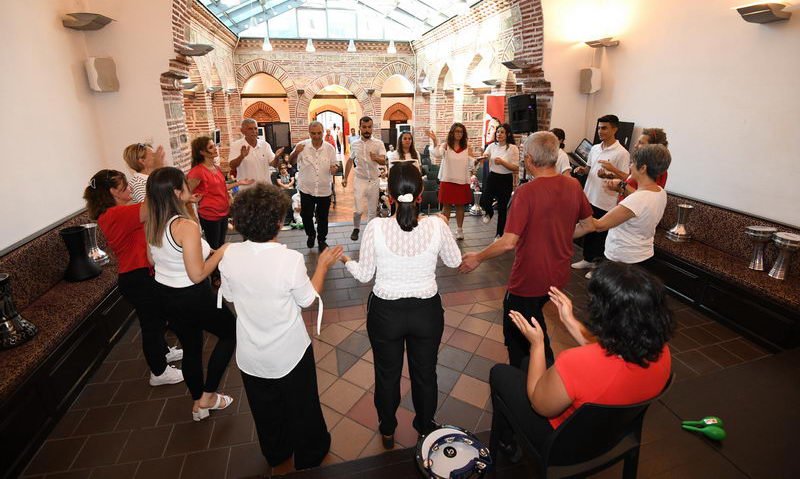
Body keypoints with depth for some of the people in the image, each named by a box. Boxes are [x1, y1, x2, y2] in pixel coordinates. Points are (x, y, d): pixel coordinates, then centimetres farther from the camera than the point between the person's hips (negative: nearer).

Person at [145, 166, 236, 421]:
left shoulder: (151, 224, -3)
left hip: (166, 295, 8)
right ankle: (207, 396, 22)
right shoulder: (186, 226, -28)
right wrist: (220, 252, -15)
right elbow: (197, 275, -26)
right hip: (193, 297, -7)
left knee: (190, 347, 23)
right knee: (231, 332, 17)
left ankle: (198, 403, 41)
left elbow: (152, 259, 12)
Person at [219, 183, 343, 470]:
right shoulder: (291, 260, -29)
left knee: (266, 411, 28)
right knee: (302, 410, 23)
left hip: (251, 357, 4)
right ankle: (309, 459, 47)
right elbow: (308, 300, -13)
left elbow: (229, 296, 0)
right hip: (290, 354, -3)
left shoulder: (230, 255, -18)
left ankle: (276, 454, 53)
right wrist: (323, 265, -1)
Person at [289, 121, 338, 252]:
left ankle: (322, 239, 34)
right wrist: (296, 152, -19)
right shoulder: (302, 146, -8)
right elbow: (291, 162, 2)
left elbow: (334, 165, 5)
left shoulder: (330, 148, -5)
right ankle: (311, 235, 40)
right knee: (306, 215, 11)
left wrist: (334, 168, -20)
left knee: (323, 217, 13)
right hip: (306, 189, 0)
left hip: (324, 189, 1)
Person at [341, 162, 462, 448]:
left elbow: (364, 275, -9)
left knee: (387, 374, 24)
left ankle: (387, 431, 48)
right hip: (427, 311, 1)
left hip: (386, 312, -1)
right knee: (425, 373, 25)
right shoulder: (437, 225, -18)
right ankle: (425, 428, 50)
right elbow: (454, 261, 0)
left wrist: (346, 261, 12)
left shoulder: (376, 227, -21)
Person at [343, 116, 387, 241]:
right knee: (359, 210, -9)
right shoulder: (354, 144, 2)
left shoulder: (379, 143, -5)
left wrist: (376, 158, -38)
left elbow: (383, 161, -16)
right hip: (360, 180, 0)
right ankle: (356, 228, 19)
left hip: (374, 181, 0)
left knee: (372, 210, 8)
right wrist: (345, 178, 13)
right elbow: (350, 161, 14)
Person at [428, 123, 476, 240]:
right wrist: (435, 141, -30)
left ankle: (459, 230, 22)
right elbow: (437, 154, -20)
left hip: (462, 181, 2)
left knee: (460, 206, 10)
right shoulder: (446, 145, -1)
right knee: (446, 205, 4)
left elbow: (471, 164, 3)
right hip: (447, 180, -2)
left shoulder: (466, 147, 5)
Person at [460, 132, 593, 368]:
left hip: (528, 280, -7)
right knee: (533, 316, 32)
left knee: (515, 333, 16)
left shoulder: (526, 192, -25)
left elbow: (508, 242, -27)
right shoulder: (573, 186, -6)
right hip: (558, 275, 7)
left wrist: (478, 258, -12)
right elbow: (589, 224, 8)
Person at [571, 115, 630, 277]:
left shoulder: (621, 153, -13)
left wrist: (607, 175, -31)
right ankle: (588, 259, 34)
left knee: (601, 235, 4)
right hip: (589, 197, 7)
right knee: (587, 230, 17)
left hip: (606, 202, -7)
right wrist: (582, 170, -1)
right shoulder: (594, 148, 8)